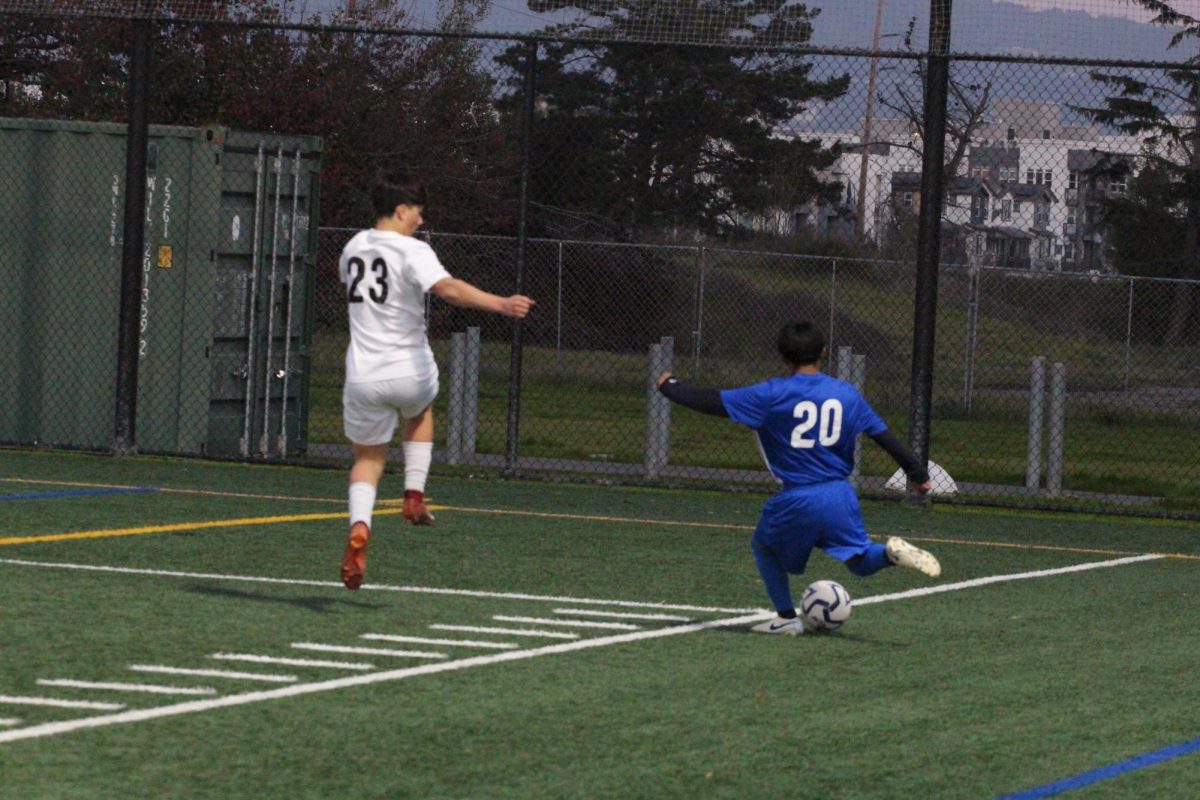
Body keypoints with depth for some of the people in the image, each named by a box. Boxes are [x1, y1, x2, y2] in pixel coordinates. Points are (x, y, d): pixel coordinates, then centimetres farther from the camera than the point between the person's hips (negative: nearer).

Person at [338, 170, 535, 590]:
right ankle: (414, 494, 20)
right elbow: (448, 288, -31)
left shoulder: (355, 246, 8)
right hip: (410, 373, -3)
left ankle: (359, 525, -16)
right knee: (420, 412, 33)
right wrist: (501, 304, -40)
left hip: (363, 377, 3)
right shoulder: (412, 252, -12)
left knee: (367, 458, 12)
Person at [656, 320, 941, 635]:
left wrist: (671, 387, 13)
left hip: (797, 500, -3)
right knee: (860, 561, 12)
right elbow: (884, 436, 9)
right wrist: (917, 473, 20)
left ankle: (787, 617, 19)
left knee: (764, 547, 24)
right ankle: (892, 551, -20)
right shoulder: (847, 394, 6)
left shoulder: (773, 394, -5)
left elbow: (713, 402, -2)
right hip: (839, 496, 3)